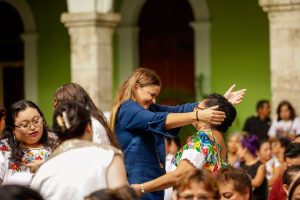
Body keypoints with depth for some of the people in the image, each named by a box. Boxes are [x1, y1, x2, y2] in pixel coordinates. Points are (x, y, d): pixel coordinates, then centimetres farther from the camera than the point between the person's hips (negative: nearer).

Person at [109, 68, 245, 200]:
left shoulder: (149, 109, 16)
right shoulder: (127, 110, -12)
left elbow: (180, 110, 7)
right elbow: (158, 120, -26)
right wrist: (198, 116, -34)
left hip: (153, 182, 9)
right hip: (138, 184, -9)